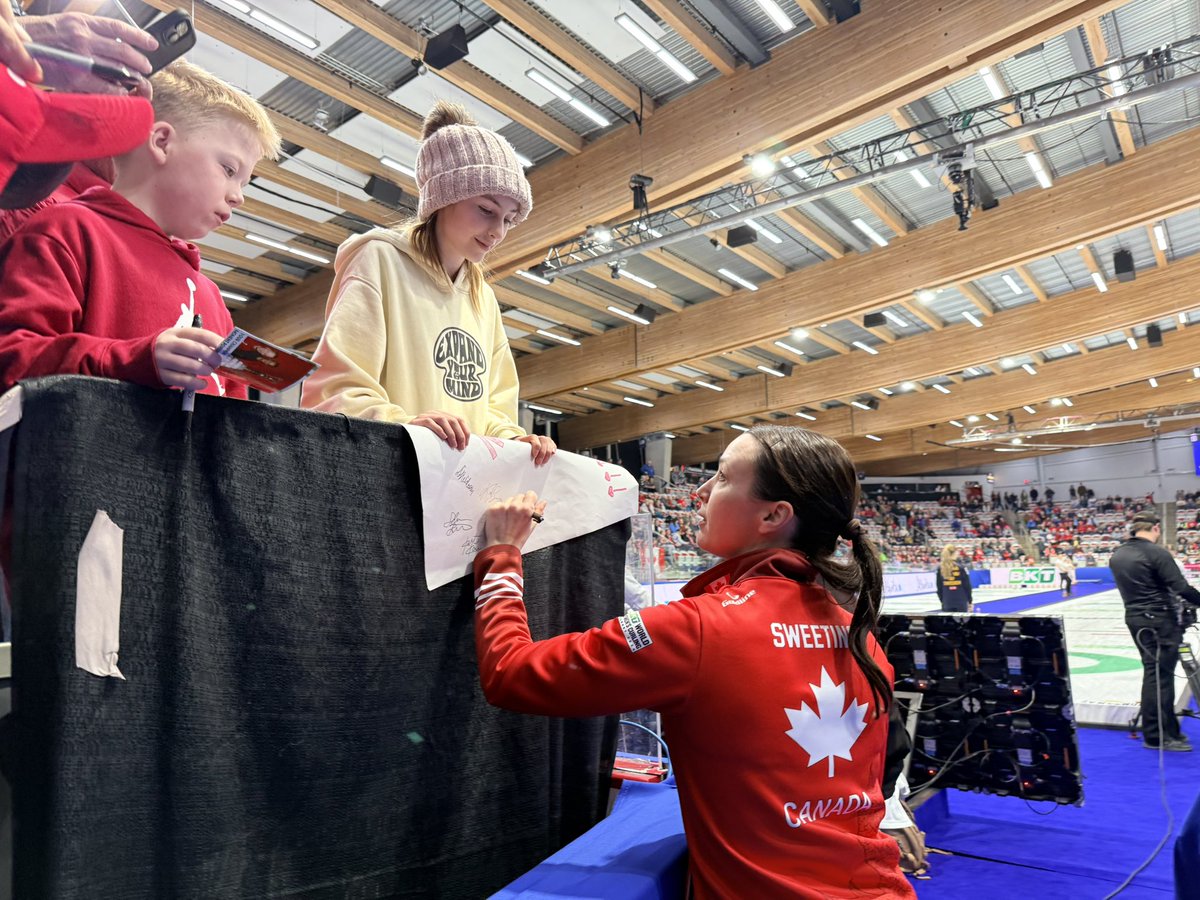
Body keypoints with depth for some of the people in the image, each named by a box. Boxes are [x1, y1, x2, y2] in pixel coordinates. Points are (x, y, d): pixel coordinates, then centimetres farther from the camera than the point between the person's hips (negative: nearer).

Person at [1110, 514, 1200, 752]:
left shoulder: (1116, 555, 8)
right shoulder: (1157, 553, -15)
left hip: (1134, 617, 8)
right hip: (1160, 620, -8)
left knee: (1154, 672, 15)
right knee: (1159, 675, -3)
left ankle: (1168, 729, 25)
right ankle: (1156, 736, 2)